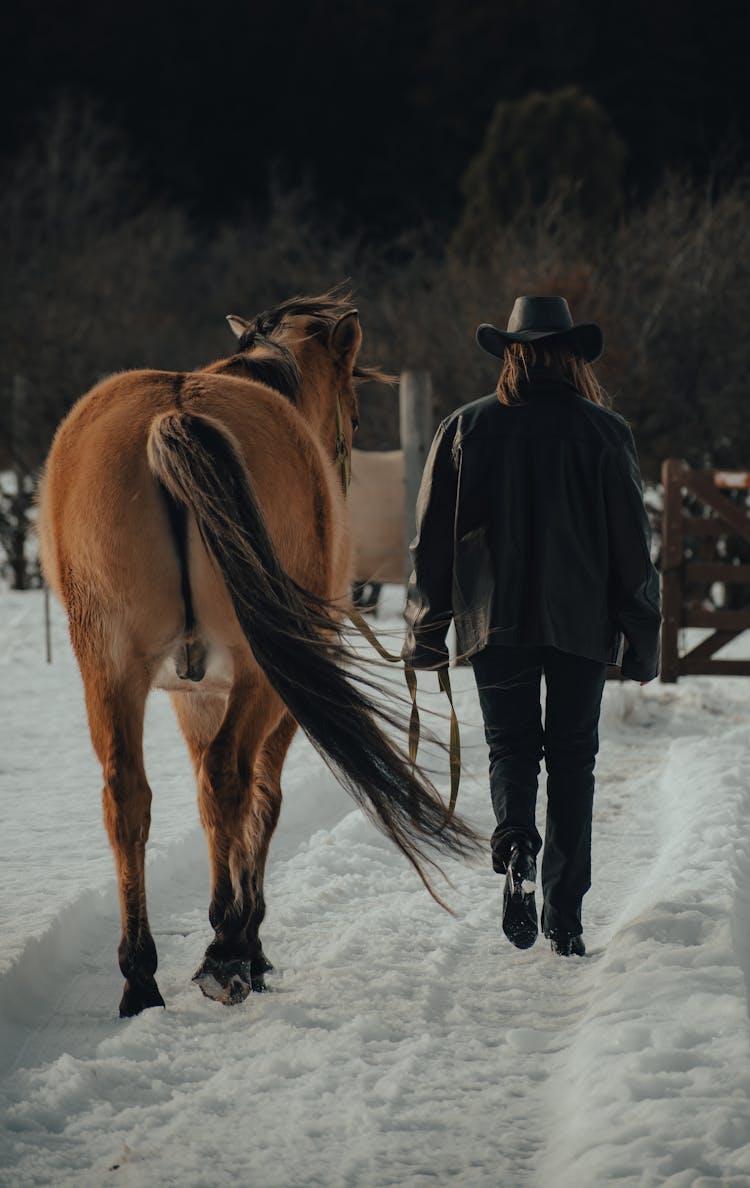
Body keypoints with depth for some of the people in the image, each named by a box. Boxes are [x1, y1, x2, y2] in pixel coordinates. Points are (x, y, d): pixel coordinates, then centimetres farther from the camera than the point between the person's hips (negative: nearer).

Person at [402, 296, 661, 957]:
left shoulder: (467, 428, 1)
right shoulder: (604, 432, -2)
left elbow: (431, 538, 2)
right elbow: (632, 545, -1)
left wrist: (425, 632, 11)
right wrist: (643, 641, 6)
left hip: (494, 621, 0)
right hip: (583, 623, 0)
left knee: (511, 747, 14)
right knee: (572, 754, 11)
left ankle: (515, 845, -18)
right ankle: (565, 914, 8)